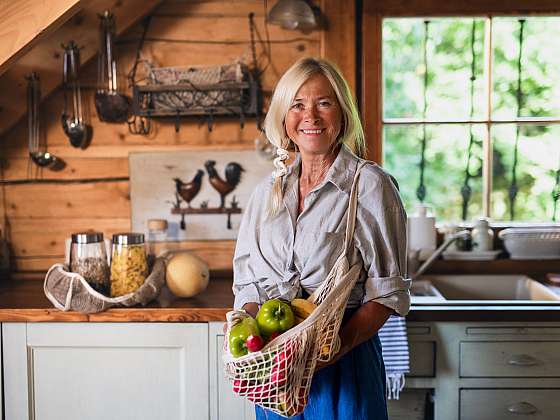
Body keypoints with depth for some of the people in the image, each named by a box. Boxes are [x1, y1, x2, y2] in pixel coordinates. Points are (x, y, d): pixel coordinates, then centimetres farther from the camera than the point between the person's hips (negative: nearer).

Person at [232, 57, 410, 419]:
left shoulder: (370, 184, -8)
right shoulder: (269, 190, 7)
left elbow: (388, 290, -10)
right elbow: (247, 280, 11)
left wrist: (343, 342, -23)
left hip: (344, 362, -4)